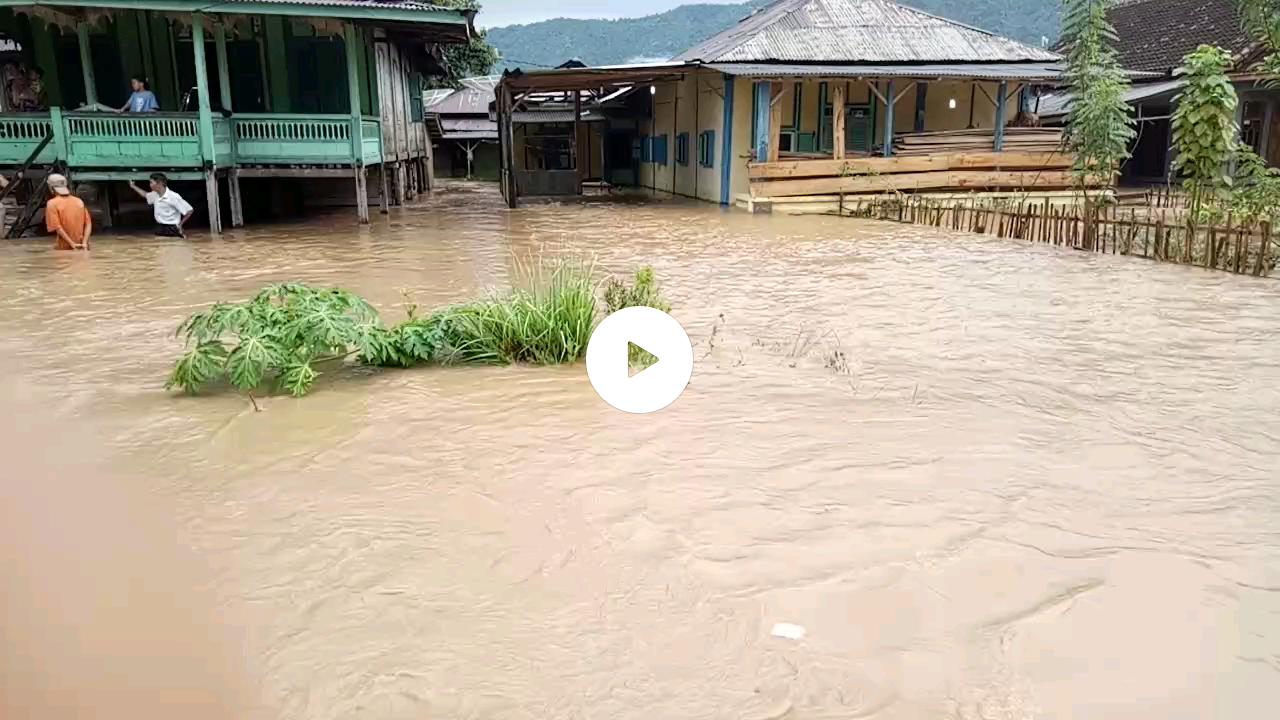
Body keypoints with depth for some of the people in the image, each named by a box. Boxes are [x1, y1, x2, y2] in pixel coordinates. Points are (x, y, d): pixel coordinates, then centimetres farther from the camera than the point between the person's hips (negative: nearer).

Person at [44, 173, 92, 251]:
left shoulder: (52, 203, -4)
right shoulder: (79, 201, 8)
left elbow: (57, 228, -13)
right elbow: (88, 224, 2)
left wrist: (72, 244, -14)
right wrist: (84, 242, -5)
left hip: (64, 248, -4)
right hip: (81, 247, 4)